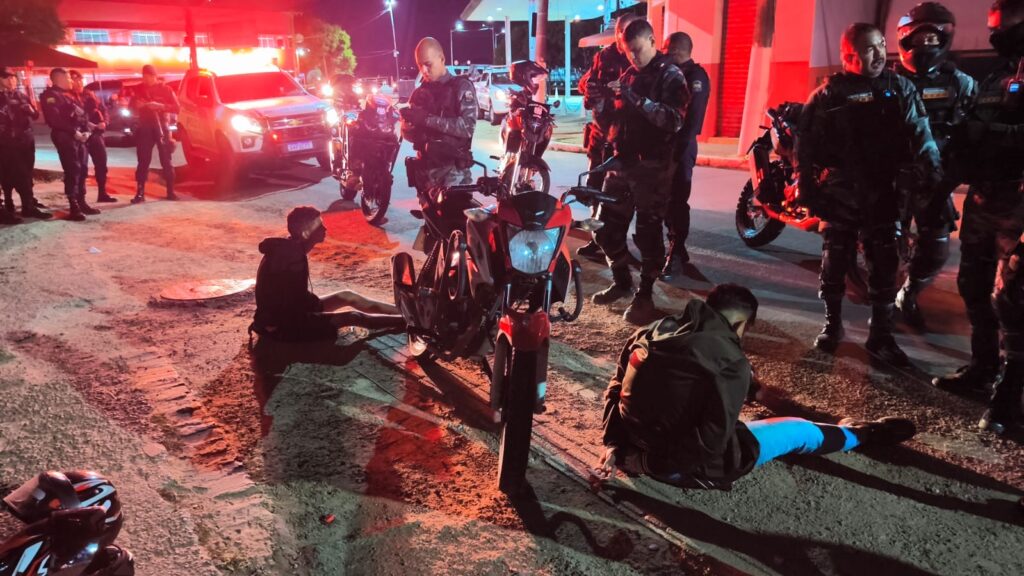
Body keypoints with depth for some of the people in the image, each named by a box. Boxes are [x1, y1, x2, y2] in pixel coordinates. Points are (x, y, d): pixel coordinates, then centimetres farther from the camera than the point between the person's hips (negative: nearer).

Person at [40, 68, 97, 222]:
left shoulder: (70, 94, 22)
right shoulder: (50, 96, -5)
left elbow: (82, 113, 19)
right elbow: (54, 119, -15)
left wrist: (86, 130, 2)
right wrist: (73, 131, -17)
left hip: (79, 135, 8)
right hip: (64, 136, -8)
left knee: (81, 169, 10)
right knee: (72, 170, -10)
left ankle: (81, 202, 18)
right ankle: (74, 207, -9)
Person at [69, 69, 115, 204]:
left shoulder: (90, 94, 15)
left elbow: (102, 108, 15)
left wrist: (104, 122, -3)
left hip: (96, 133, 6)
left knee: (101, 164, 12)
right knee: (82, 167, -7)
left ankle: (102, 193, 25)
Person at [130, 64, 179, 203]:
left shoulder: (165, 89, 1)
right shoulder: (139, 89, 9)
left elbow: (176, 108, -6)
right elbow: (132, 106, 15)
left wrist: (160, 106, -20)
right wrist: (137, 105, -7)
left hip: (161, 127, -2)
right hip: (145, 127, 2)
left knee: (166, 160, 0)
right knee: (143, 160, -2)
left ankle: (170, 191, 6)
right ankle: (140, 193, -1)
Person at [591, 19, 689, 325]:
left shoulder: (670, 75, -4)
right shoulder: (628, 74, 16)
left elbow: (674, 121, -19)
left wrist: (637, 99, -26)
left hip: (652, 165, -6)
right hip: (622, 161, 7)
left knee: (648, 232, -3)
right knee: (607, 228, 9)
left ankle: (645, 295, 6)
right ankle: (621, 281, 27)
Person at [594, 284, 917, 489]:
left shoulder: (653, 331, -2)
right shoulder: (731, 363, -21)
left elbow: (617, 389, 2)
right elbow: (710, 441, -24)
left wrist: (613, 446, 2)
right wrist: (649, 463, -15)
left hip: (635, 445, 6)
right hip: (686, 467, -6)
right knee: (797, 431, 15)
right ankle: (861, 435, 41)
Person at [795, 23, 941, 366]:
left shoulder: (900, 88, 4)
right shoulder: (829, 93, -3)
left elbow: (919, 135, -5)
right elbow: (806, 142, -3)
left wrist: (933, 180, -17)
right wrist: (806, 187, -8)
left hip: (882, 193, 2)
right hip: (838, 193, -2)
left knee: (884, 265, 4)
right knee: (835, 261, 9)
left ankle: (880, 336, 15)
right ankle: (832, 324, 25)